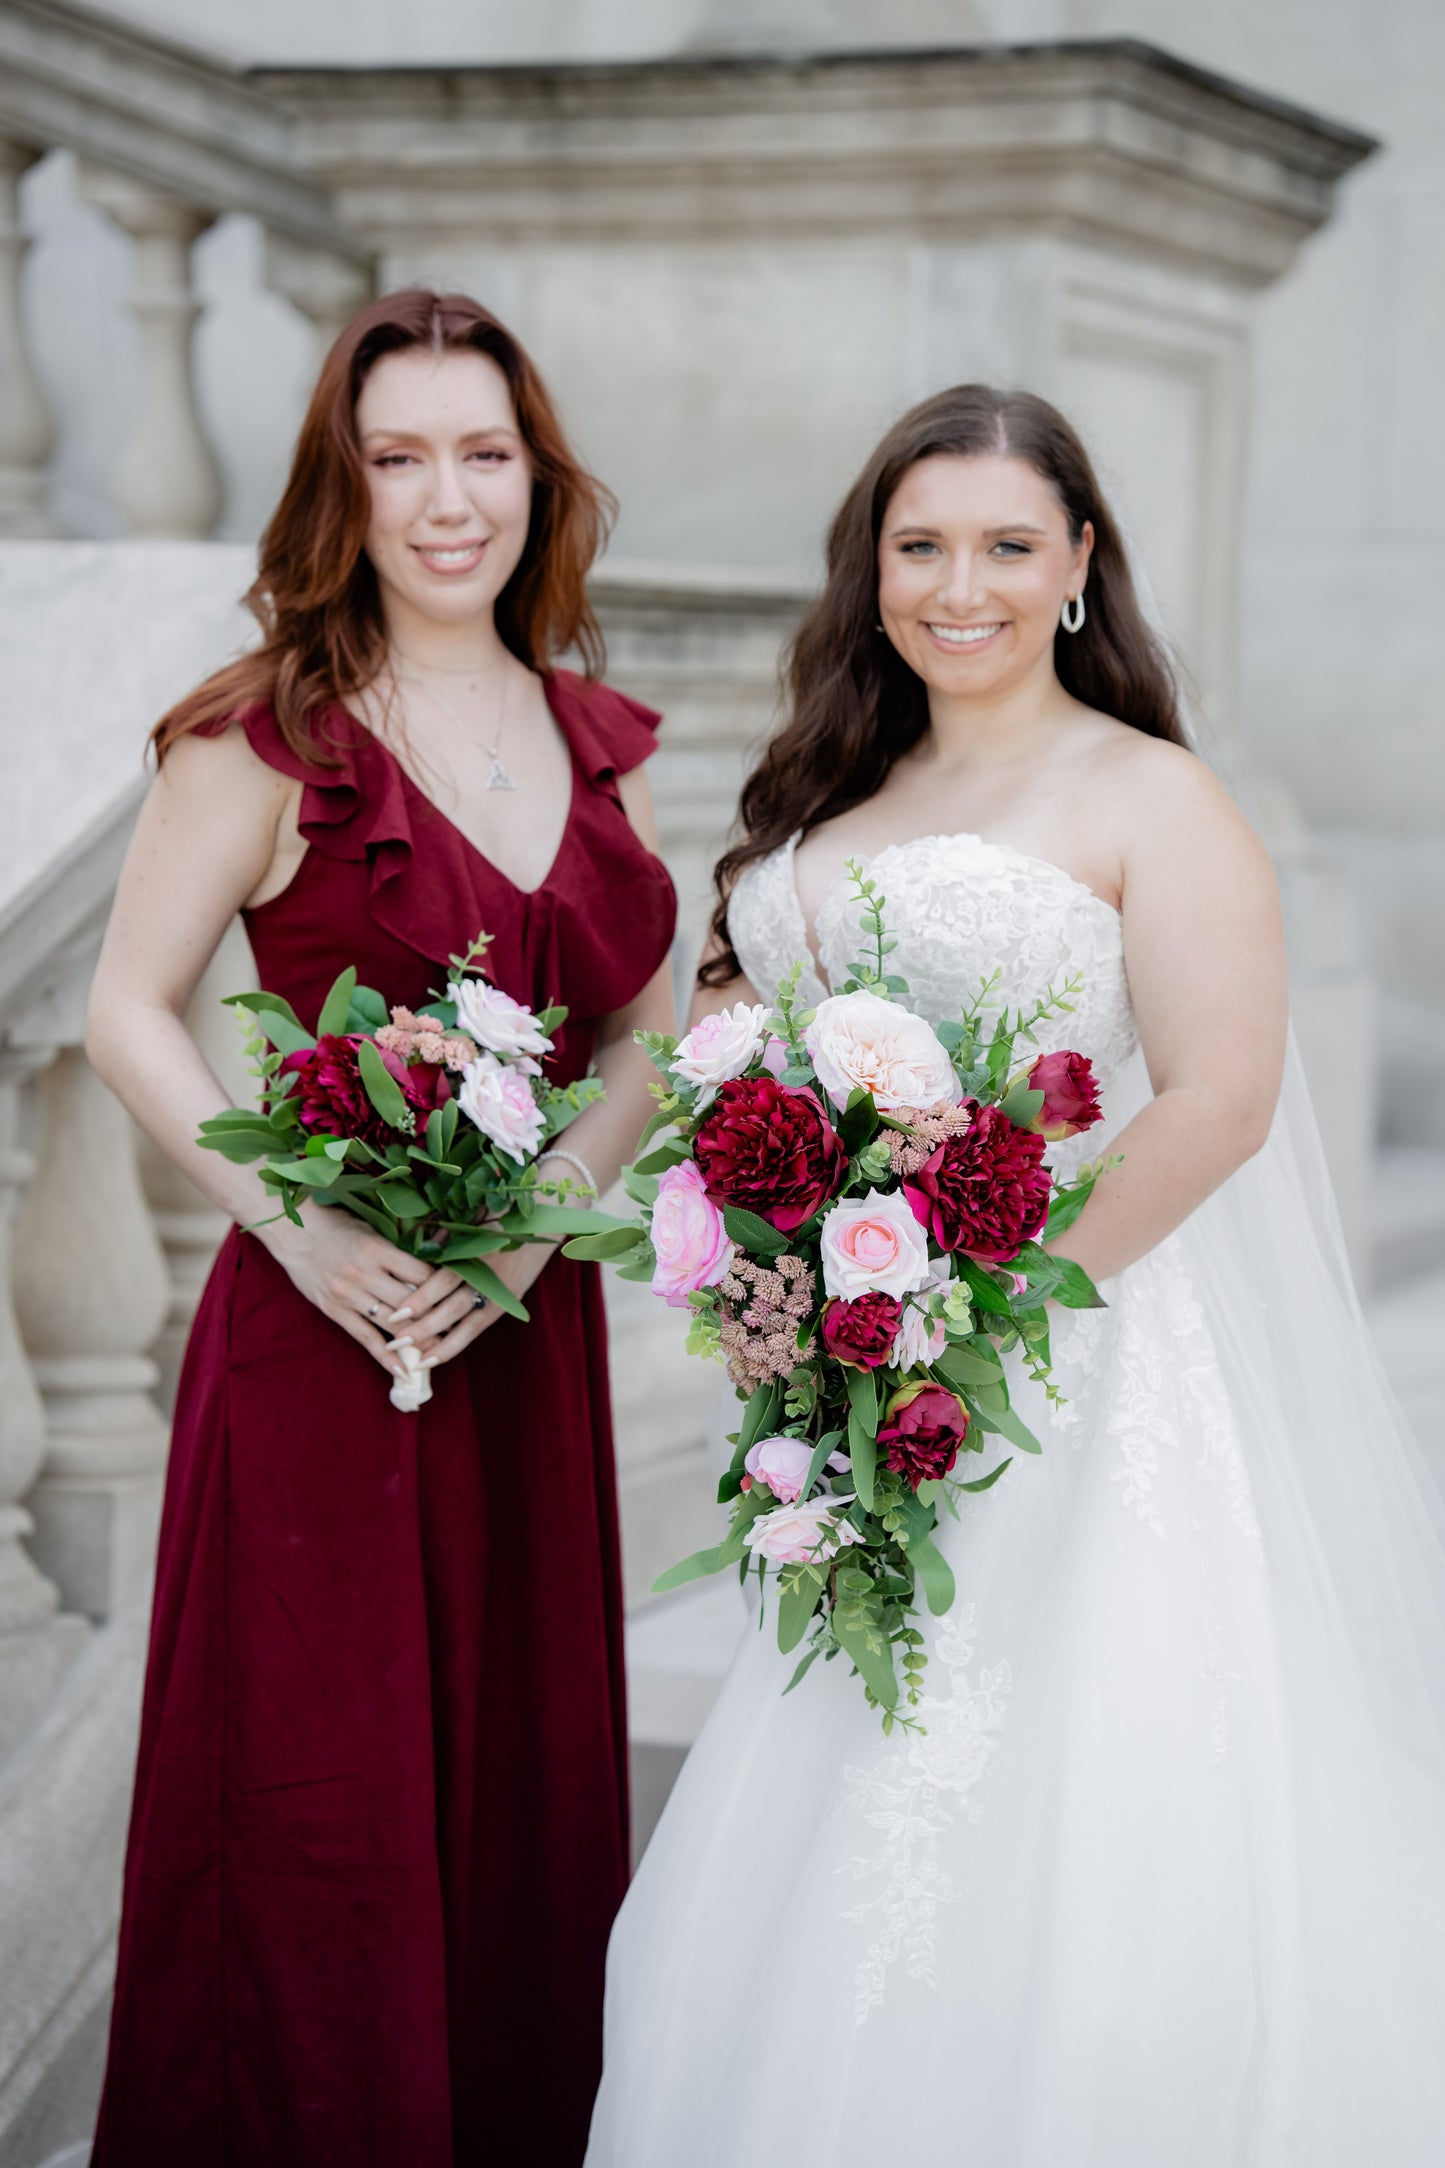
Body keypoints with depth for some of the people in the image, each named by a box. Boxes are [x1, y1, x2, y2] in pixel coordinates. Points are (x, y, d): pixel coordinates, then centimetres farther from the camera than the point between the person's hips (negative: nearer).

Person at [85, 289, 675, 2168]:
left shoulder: (600, 743, 9)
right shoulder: (266, 735, -7)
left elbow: (641, 1039, 9)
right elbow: (129, 1013, -7)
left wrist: (543, 1212, -8)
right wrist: (301, 1226, -17)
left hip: (532, 1329, 5)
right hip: (323, 1335, -5)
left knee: (531, 1787, 12)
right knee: (318, 1817, 2)